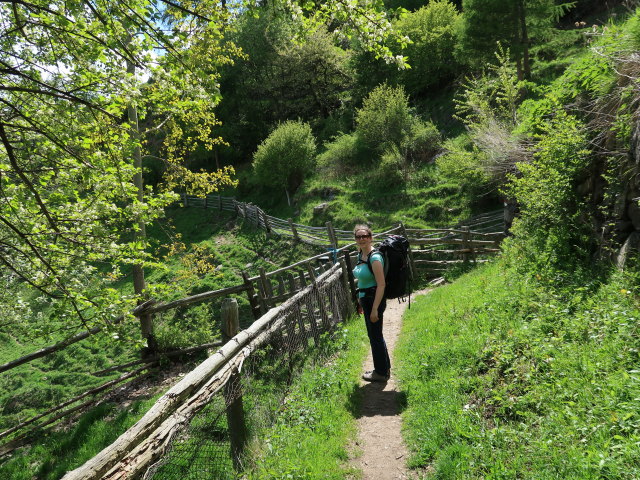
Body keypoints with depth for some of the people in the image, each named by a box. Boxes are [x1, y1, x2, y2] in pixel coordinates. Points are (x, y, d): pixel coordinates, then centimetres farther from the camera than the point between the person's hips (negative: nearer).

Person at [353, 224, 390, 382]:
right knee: (375, 335, 20)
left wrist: (375, 309, -23)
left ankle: (381, 372, 22)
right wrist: (361, 300, 19)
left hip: (374, 300, -9)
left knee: (375, 335, 5)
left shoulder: (374, 257, -20)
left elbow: (381, 285, -23)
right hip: (365, 299, 9)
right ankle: (384, 367, 36)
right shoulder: (360, 254, 6)